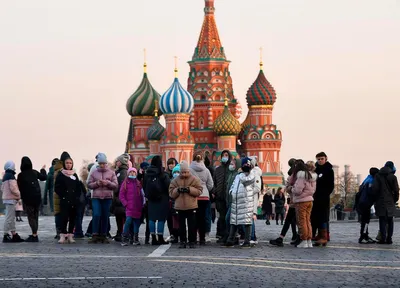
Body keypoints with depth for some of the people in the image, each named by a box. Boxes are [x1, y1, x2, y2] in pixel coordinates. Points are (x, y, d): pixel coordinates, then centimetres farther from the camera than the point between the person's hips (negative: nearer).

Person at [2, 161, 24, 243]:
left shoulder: (5, 176, 15)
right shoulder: (11, 176, -13)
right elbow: (13, 188, -21)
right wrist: (19, 195, -7)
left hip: (6, 198, 10)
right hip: (11, 199, -10)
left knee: (11, 218, 13)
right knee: (9, 218, -9)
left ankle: (14, 235, 16)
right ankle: (6, 236, -10)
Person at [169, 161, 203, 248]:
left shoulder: (195, 179, 2)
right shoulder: (175, 180, 8)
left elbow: (199, 191, -5)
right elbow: (171, 193, 5)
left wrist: (189, 189, -16)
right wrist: (178, 190, -13)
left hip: (191, 206, -2)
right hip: (180, 207, 2)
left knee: (192, 225, 0)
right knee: (181, 225, 5)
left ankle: (192, 241, 8)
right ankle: (183, 241, 12)